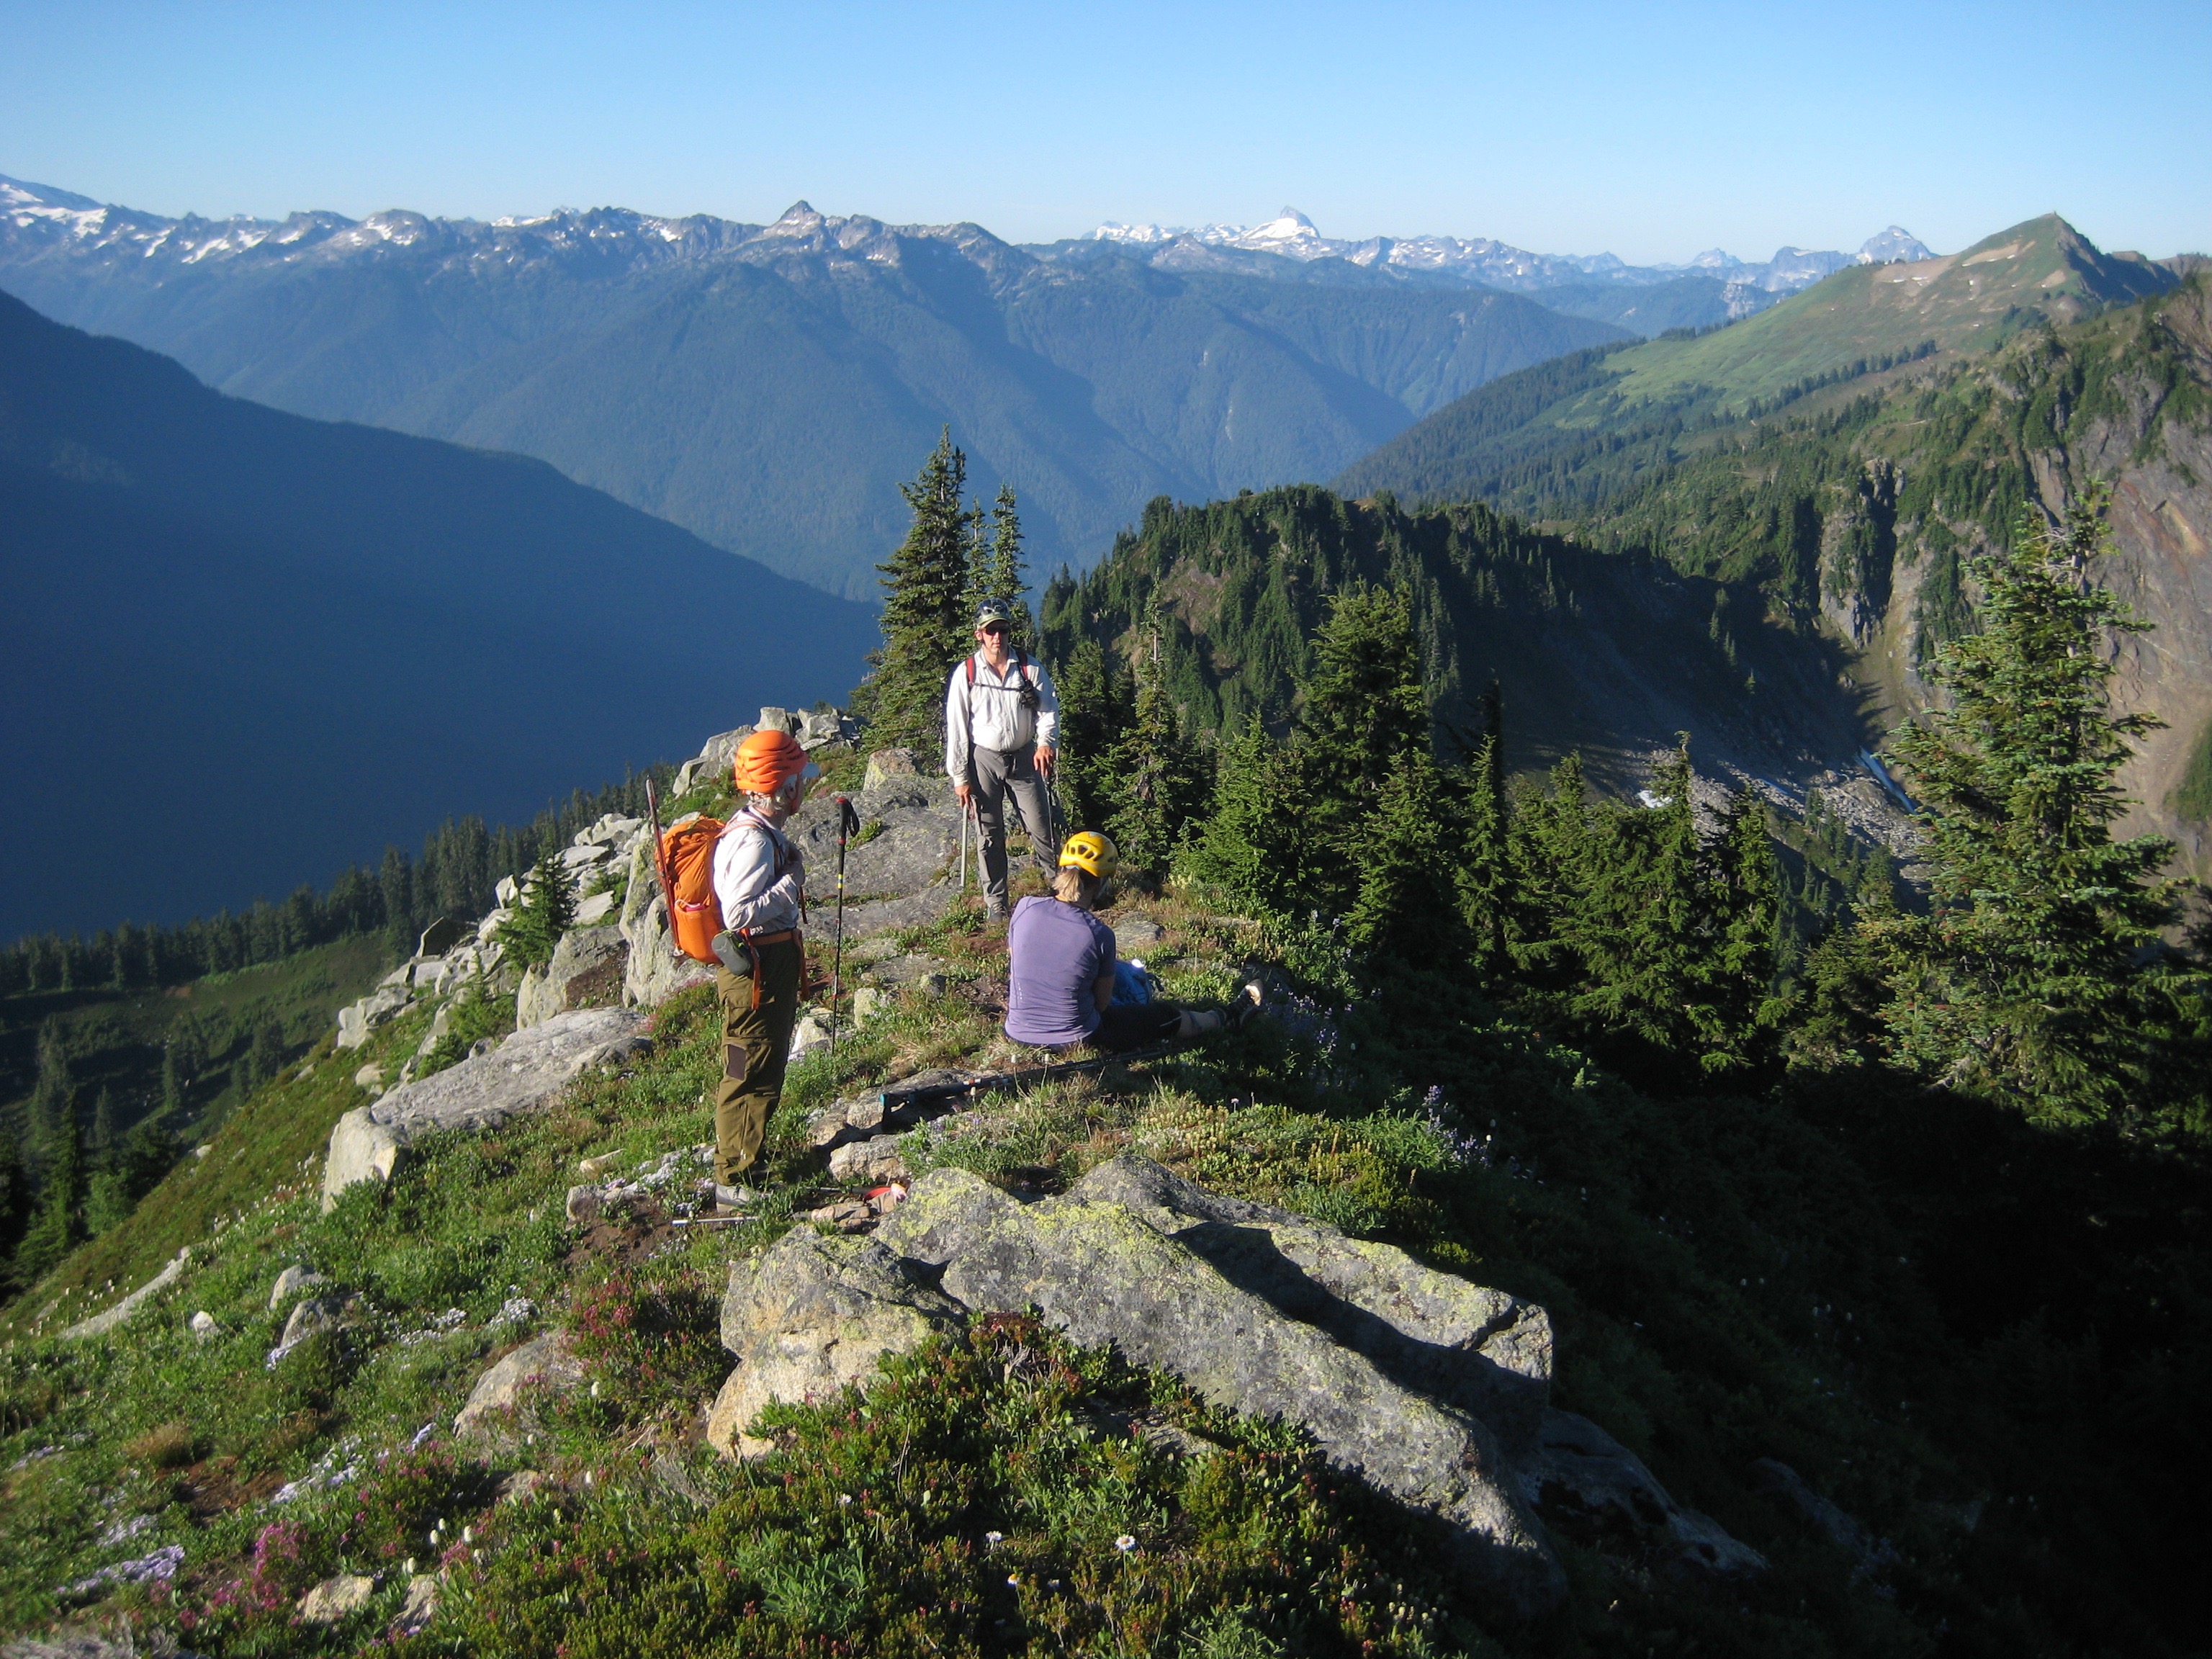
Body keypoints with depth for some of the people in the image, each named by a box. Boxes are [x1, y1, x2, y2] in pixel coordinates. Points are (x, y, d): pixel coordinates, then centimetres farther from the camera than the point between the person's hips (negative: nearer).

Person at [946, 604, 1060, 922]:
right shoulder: (966, 674, -4)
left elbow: (1049, 708, 3)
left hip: (1024, 758, 1)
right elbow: (956, 728, -2)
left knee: (1041, 827, -3)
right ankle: (996, 905, 13)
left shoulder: (1030, 667, -1)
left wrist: (1045, 741, -18)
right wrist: (960, 777, -4)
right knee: (990, 836, 4)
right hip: (984, 760, 0)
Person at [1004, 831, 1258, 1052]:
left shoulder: (1025, 908, -11)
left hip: (1018, 1032, 4)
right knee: (1170, 1017, 21)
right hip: (1075, 1038, -4)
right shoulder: (1099, 934, -19)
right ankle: (1224, 1018, 47)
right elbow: (1102, 1002, -6)